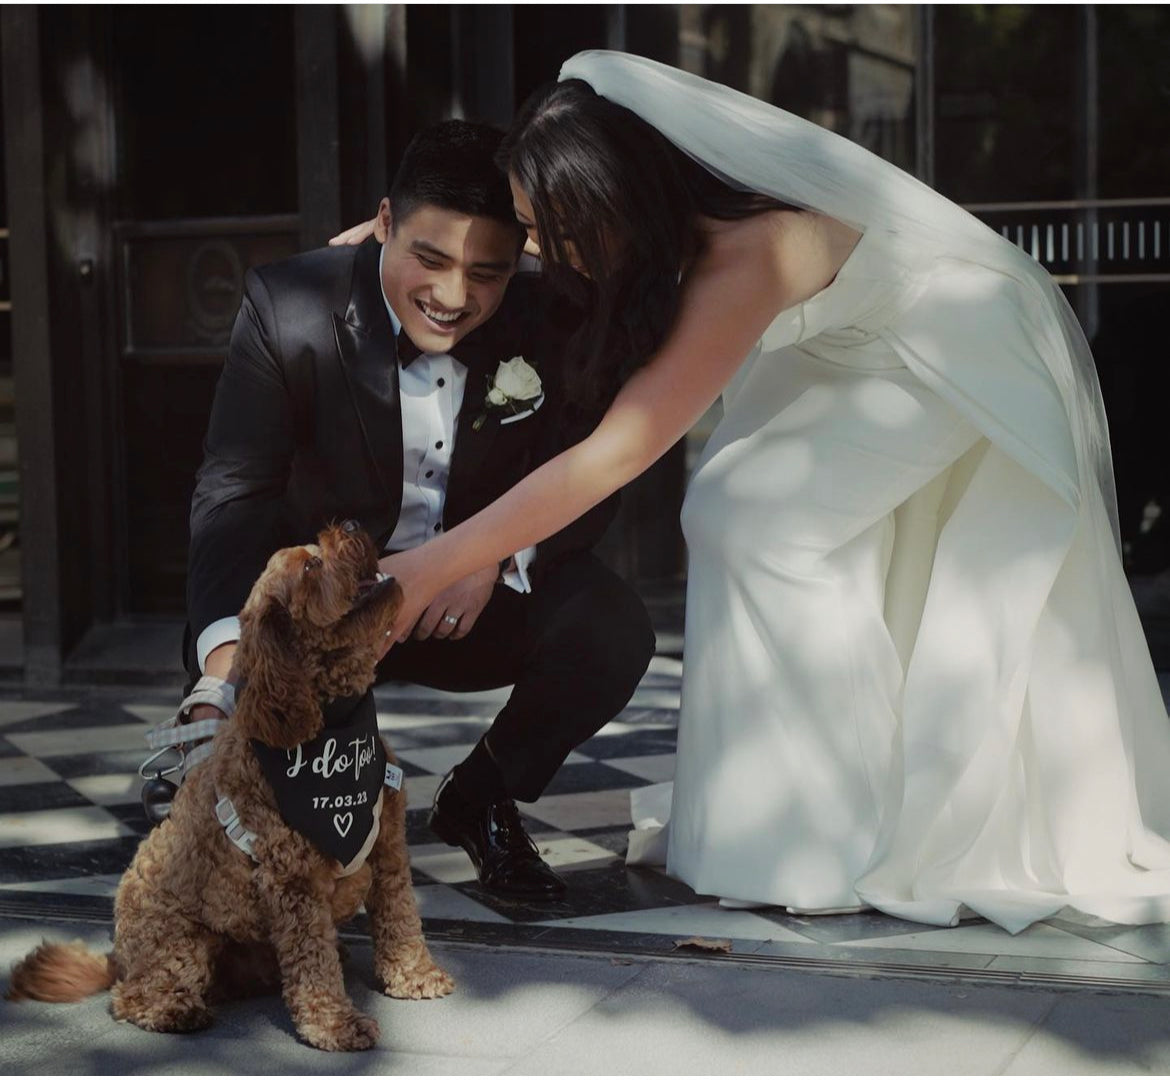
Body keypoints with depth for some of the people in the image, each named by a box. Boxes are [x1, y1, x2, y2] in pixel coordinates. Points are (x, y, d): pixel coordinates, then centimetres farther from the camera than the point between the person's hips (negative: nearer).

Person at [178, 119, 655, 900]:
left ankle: (481, 797, 2)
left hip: (483, 599, 2)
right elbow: (235, 491, -22)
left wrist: (500, 550, -28)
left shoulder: (548, 325, -11)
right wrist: (225, 666, -38)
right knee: (227, 639, -33)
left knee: (612, 629, -26)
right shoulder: (287, 307, -17)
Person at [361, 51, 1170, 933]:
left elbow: (613, 455, -39)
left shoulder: (741, 261, -37)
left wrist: (432, 567, -38)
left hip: (970, 350, -9)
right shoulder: (679, 222, -15)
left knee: (757, 521, -17)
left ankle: (845, 840, -9)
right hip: (874, 342, 9)